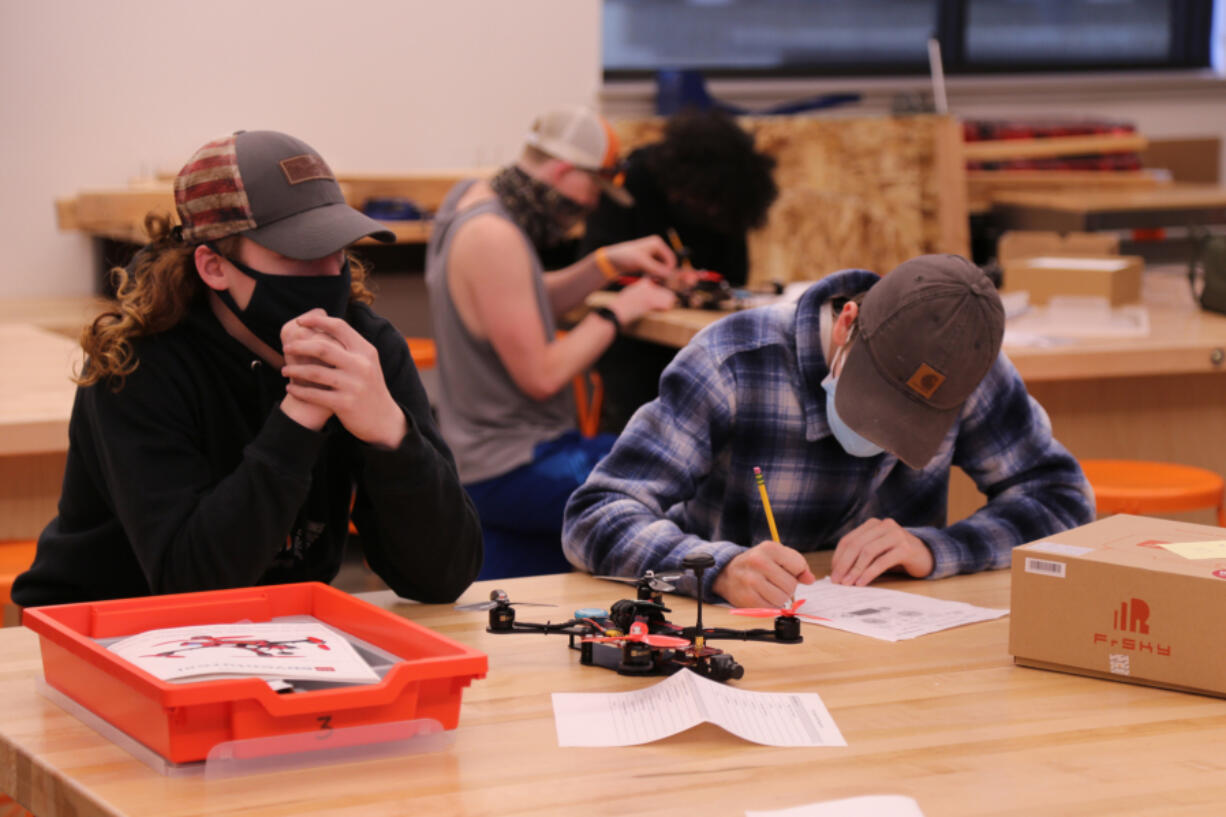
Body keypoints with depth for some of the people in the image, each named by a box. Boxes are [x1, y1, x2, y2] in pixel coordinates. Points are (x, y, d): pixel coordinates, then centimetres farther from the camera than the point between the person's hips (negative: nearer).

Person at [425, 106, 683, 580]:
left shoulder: (474, 197, 8)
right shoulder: (493, 237, -23)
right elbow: (541, 375, -21)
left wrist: (608, 262, 11)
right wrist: (616, 314, -8)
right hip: (512, 468, -11)